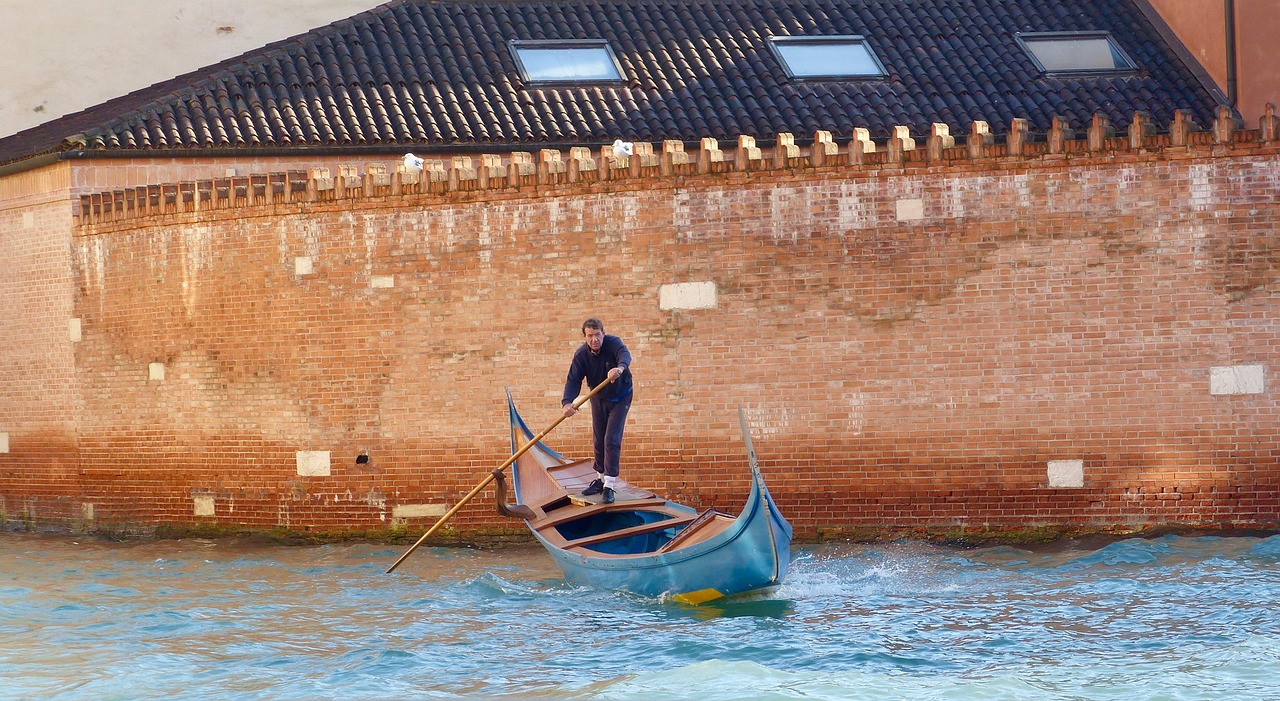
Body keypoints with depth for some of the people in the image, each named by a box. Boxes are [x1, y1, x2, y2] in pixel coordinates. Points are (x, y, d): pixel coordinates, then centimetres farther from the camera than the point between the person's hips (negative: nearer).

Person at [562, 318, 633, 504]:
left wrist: (620, 368, -71)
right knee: (598, 440, 12)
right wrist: (567, 402, -42)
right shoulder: (581, 354, -15)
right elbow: (573, 380, -23)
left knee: (612, 440, -12)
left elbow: (625, 354, -47)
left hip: (620, 398, -4)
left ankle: (609, 486, -9)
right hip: (598, 399, 4)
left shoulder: (613, 343, -25)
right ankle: (600, 479, 30)